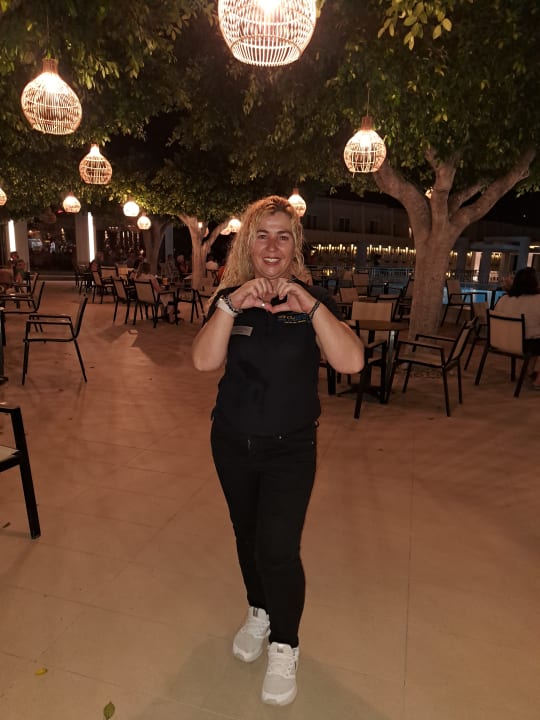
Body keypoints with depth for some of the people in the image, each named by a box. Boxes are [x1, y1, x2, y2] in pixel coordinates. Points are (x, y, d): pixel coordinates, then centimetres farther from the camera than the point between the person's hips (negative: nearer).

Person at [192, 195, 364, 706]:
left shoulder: (313, 299, -8)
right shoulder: (228, 297, -4)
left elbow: (351, 362, -23)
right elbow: (204, 361, -20)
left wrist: (309, 306, -33)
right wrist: (231, 305, -33)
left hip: (290, 447, -2)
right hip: (233, 442, 3)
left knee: (278, 549, -5)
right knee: (246, 534, 19)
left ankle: (284, 647, 24)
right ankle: (259, 613, 47)